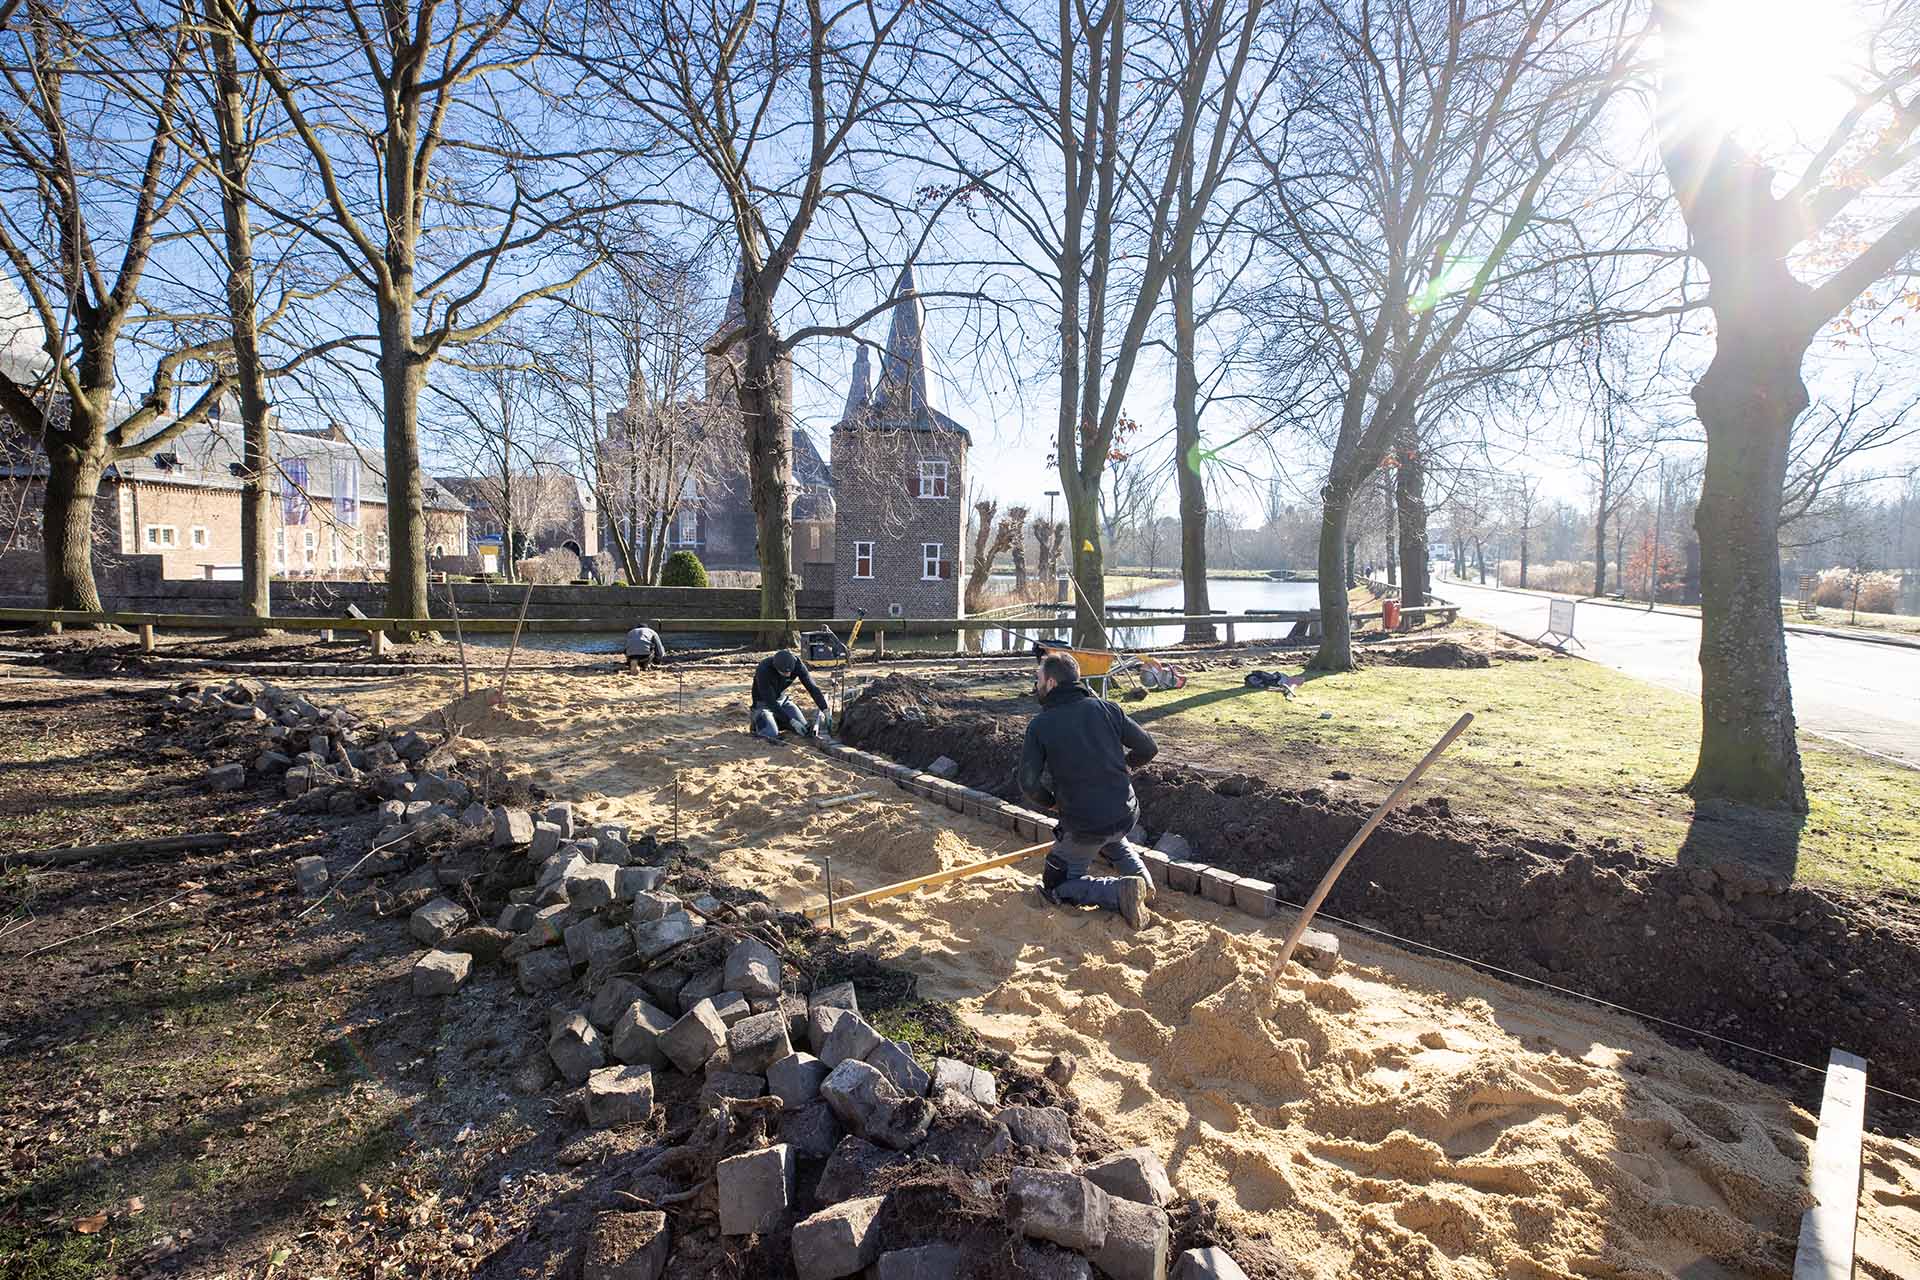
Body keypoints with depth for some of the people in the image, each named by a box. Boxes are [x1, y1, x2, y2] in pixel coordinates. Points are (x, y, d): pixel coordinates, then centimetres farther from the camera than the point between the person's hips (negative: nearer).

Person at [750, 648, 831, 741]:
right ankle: (755, 718, 4)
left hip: (782, 700, 5)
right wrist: (792, 721, -33)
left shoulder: (796, 663, -23)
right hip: (763, 702, -5)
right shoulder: (763, 670, -34)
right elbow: (770, 701, -31)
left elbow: (812, 687, -21)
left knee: (805, 729, -8)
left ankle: (776, 720, 15)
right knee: (771, 734, -27)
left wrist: (825, 711, -29)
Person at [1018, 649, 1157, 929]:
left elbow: (1029, 783, -13)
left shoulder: (1040, 725, -9)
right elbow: (1149, 748, 4)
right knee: (1111, 838, 40)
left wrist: (1050, 802, 8)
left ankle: (1120, 892, -8)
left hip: (1083, 827, -5)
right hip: (1126, 816, 5)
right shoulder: (1107, 708, 0)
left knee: (1055, 886, 14)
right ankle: (1139, 876, 16)